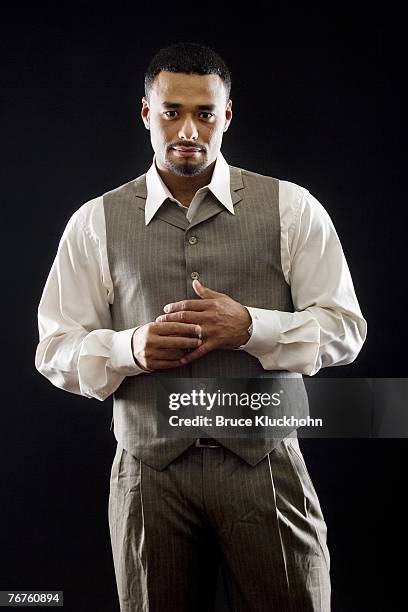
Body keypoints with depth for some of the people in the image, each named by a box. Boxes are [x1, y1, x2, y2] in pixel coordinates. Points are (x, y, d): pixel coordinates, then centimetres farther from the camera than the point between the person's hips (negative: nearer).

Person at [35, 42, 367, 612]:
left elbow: (345, 328, 1)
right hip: (150, 473, 1)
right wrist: (131, 349, -16)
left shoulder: (291, 208, 3)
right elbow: (55, 350, 5)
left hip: (265, 464, 0)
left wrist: (250, 327, -16)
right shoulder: (95, 222, 5)